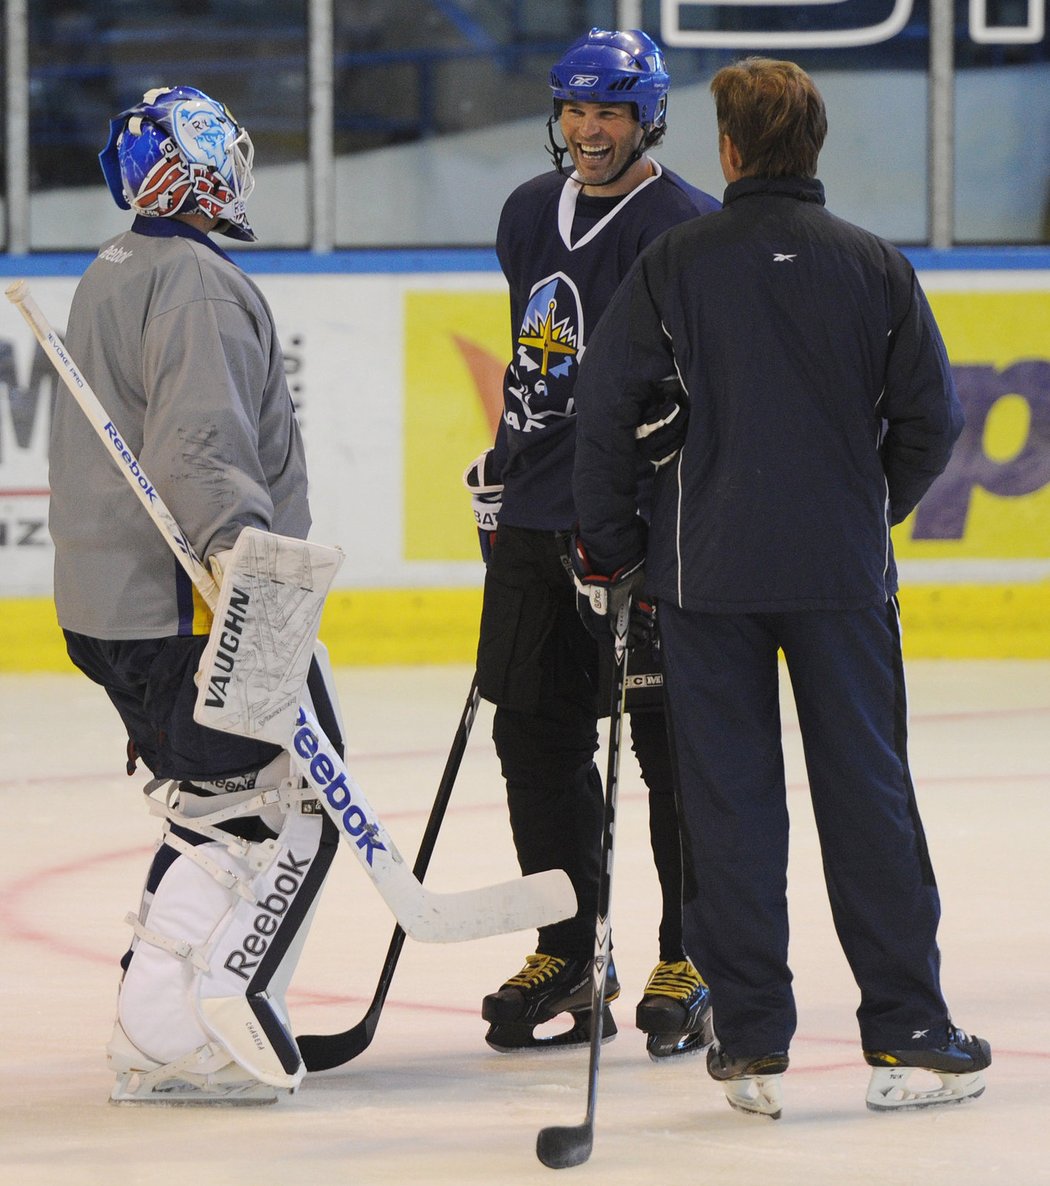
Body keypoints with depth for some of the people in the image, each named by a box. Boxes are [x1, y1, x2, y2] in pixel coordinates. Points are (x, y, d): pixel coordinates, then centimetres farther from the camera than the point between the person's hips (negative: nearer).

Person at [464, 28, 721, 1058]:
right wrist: (501, 468, 23)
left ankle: (693, 965, 6)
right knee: (536, 738, 9)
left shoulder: (688, 228, -10)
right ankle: (565, 956, 20)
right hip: (536, 520, 7)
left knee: (673, 743, -2)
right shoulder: (529, 215, 13)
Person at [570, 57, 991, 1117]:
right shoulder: (875, 267, -1)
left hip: (707, 571, -1)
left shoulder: (676, 263, -4)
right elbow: (930, 417, 1)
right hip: (843, 572, 1)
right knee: (866, 791, 6)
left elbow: (604, 402, -6)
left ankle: (751, 1041, 5)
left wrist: (612, 541, 6)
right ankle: (905, 1035, 6)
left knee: (729, 799, 5)